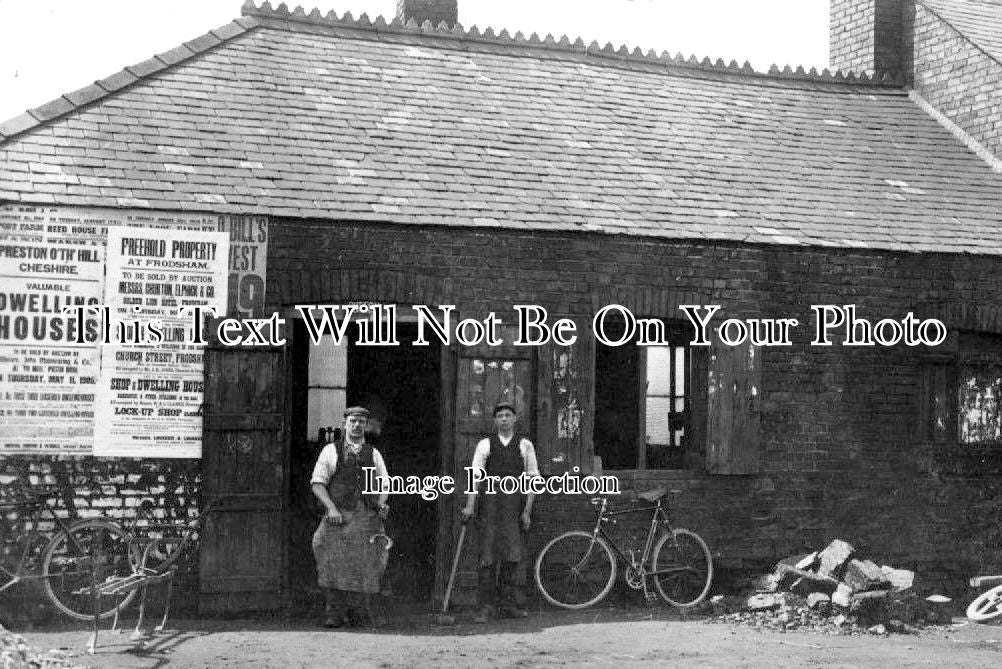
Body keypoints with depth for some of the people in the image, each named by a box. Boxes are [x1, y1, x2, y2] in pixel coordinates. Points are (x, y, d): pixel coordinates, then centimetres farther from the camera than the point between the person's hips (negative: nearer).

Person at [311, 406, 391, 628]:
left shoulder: (373, 454, 15)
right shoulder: (331, 451, 7)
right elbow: (317, 483, 2)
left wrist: (382, 504, -2)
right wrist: (331, 508, -11)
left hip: (368, 518, 2)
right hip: (338, 517, -2)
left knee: (366, 565, 1)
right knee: (334, 564, -5)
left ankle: (362, 612, 11)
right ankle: (334, 612, 4)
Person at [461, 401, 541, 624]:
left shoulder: (525, 445, 7)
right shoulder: (485, 445, 6)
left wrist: (527, 511, 0)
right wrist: (470, 505, -11)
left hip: (514, 506, 1)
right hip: (490, 503, -1)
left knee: (512, 555, 3)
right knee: (487, 555, -3)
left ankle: (508, 604, 13)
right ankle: (484, 606, 2)